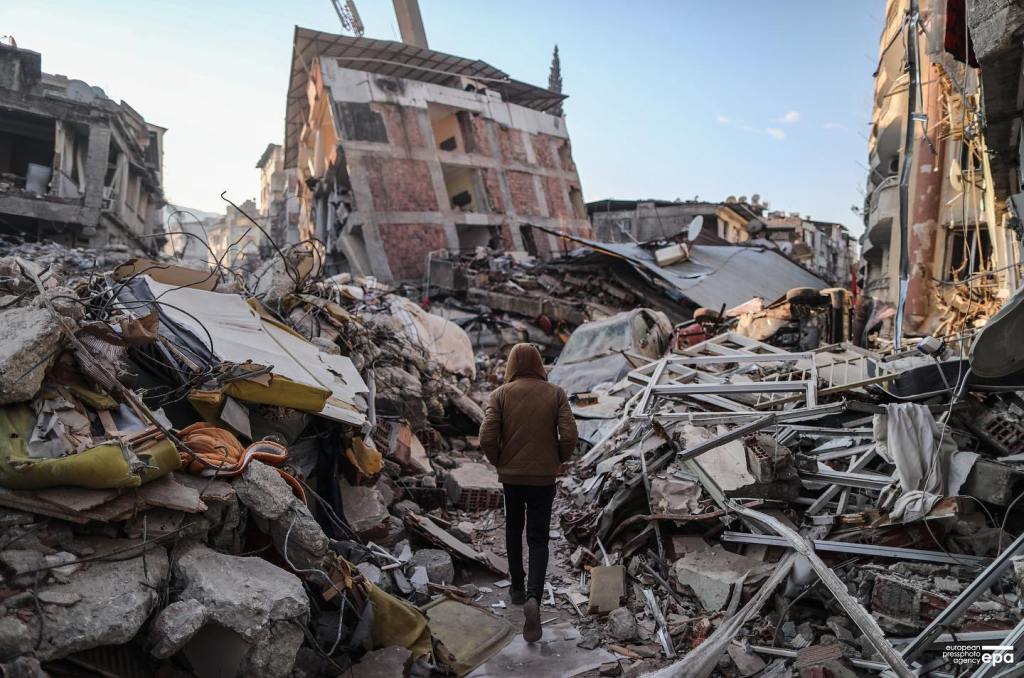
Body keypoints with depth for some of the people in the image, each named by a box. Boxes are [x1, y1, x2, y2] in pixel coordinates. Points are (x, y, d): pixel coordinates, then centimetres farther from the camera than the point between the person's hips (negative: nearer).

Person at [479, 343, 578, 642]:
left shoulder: (500, 394, -6)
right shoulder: (555, 393, -5)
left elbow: (487, 438, -14)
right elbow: (569, 435, -12)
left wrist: (498, 461, 4)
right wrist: (560, 460, 5)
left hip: (510, 475, 1)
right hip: (544, 477, 0)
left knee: (513, 530, 22)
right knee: (538, 539, 7)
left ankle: (517, 588, 33)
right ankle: (533, 597, -13)